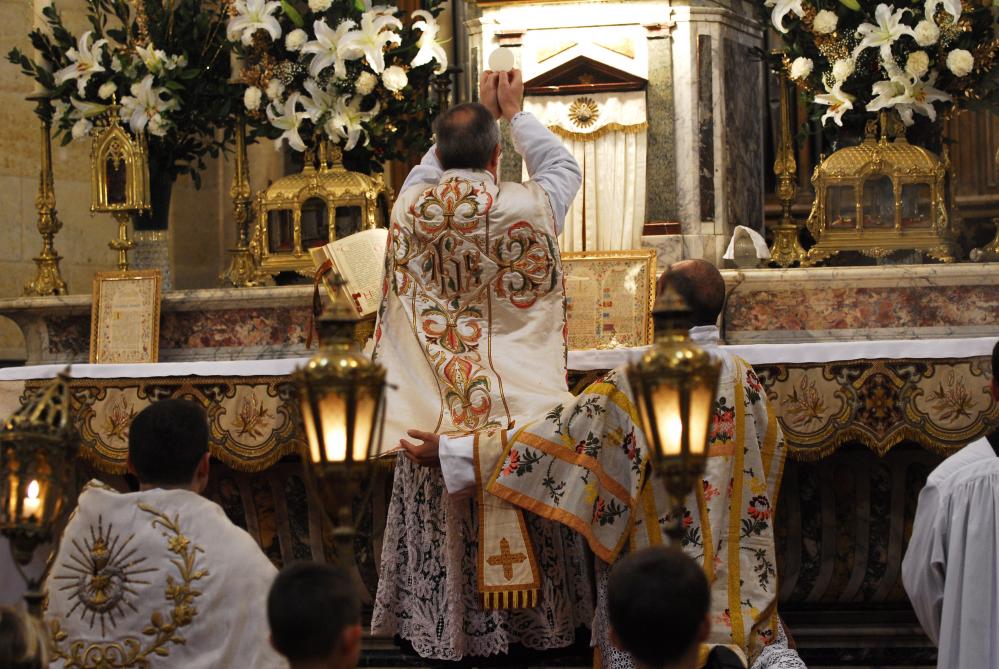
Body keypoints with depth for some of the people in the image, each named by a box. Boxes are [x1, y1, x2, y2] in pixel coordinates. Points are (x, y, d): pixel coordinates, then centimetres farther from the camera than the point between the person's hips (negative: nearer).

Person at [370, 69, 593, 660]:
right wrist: (515, 113, 20)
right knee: (523, 518, 8)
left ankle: (446, 628, 12)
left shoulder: (411, 207, -4)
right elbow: (564, 167, 11)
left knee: (442, 522, 7)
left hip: (435, 408, 2)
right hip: (516, 404, -2)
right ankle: (533, 623, 16)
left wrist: (480, 114, 24)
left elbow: (431, 170, 20)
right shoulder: (526, 207, -11)